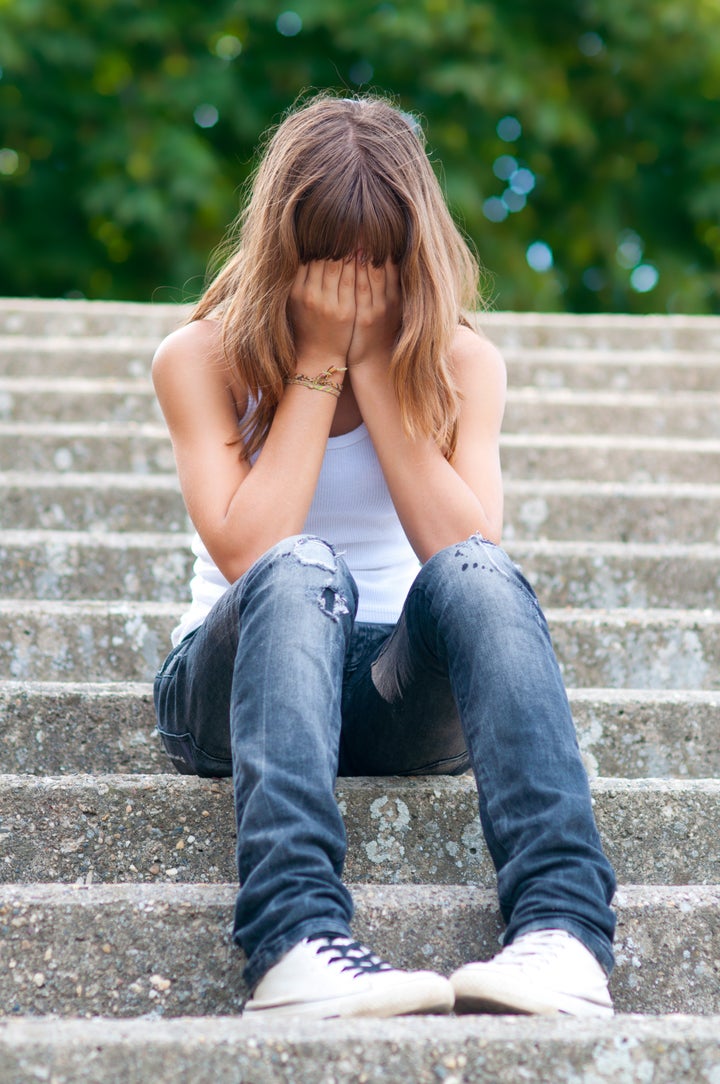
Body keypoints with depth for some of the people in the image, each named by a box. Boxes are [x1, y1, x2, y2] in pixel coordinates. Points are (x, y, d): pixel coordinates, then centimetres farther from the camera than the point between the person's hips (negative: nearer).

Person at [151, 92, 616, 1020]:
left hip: (402, 695, 2)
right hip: (235, 685, -1)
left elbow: (468, 552, -13)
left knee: (475, 574, -31)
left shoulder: (458, 363, 3)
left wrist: (375, 365, -13)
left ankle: (563, 926, -49)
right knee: (303, 570, -35)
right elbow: (247, 553, -17)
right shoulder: (201, 359, -2)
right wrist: (318, 363, -13)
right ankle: (294, 941, -55)